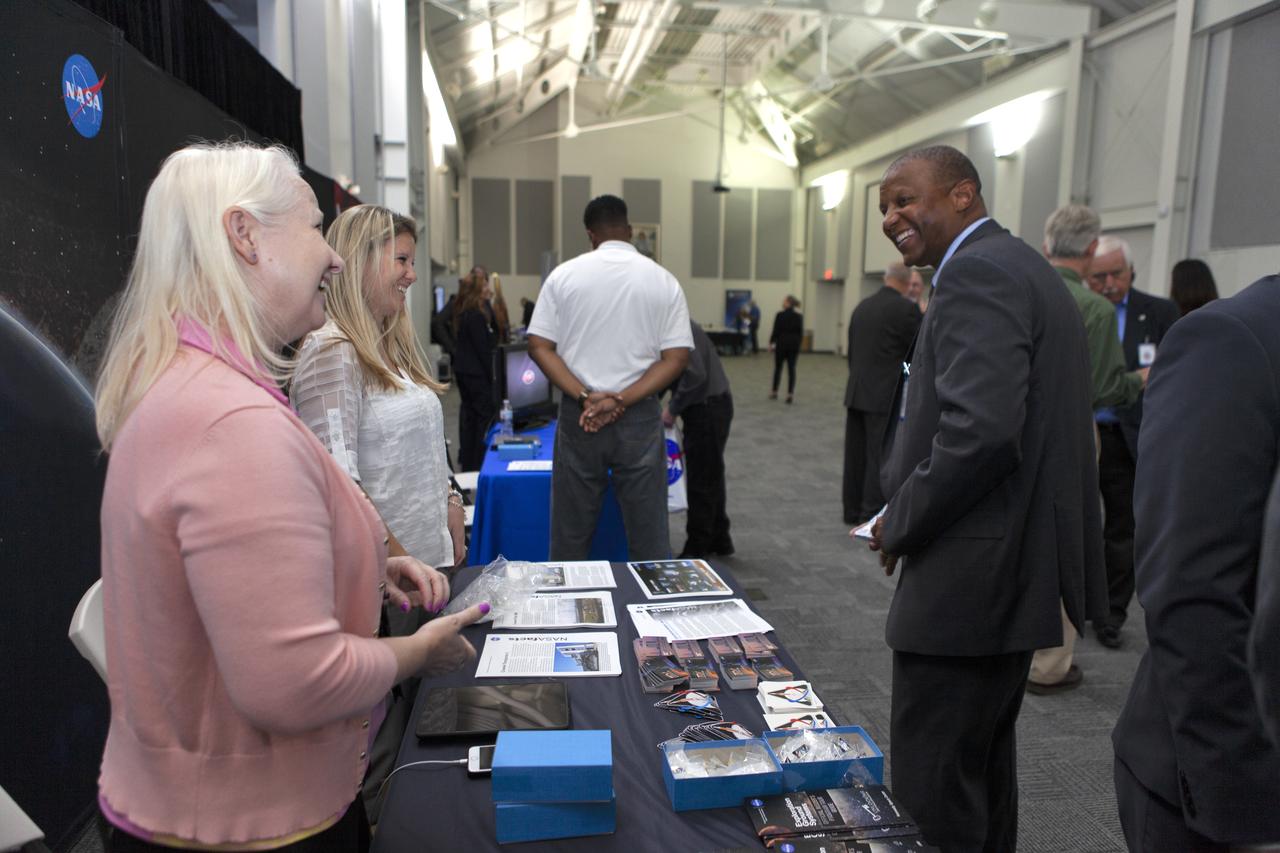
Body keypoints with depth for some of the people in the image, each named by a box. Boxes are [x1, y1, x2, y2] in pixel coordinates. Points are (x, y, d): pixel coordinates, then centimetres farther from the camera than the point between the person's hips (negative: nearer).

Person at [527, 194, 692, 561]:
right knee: (649, 535, 8)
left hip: (577, 415, 1)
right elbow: (677, 358, -6)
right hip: (640, 419, 0)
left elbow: (539, 347, -4)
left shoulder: (563, 275, 1)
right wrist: (622, 401, -11)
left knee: (570, 534, 11)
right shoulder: (664, 281, 1)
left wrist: (584, 397, -11)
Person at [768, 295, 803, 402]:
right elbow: (801, 333, 4)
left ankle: (774, 392, 21)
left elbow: (775, 331, -9)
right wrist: (798, 346, 12)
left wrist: (771, 343, 2)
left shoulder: (780, 315, -10)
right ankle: (790, 394, -3)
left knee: (778, 368, 11)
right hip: (793, 344, 3)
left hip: (782, 343, -2)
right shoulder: (799, 316, 2)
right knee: (791, 369, 3)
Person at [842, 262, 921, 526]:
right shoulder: (906, 308, -11)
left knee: (856, 455, 12)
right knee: (880, 458, -1)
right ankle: (871, 516, 3)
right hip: (886, 396, -6)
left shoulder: (861, 306, 9)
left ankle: (852, 511, 20)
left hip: (856, 392, 7)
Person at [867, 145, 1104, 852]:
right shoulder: (1022, 267, 17)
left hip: (969, 581, -11)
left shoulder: (976, 272, -16)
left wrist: (900, 524, -13)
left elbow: (981, 430, -28)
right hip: (1020, 573, 11)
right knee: (985, 767, 24)